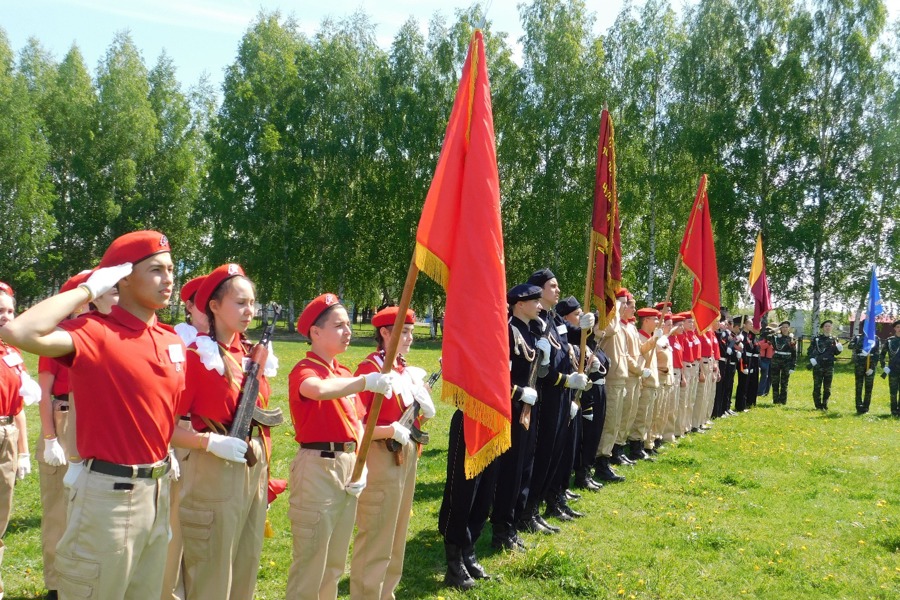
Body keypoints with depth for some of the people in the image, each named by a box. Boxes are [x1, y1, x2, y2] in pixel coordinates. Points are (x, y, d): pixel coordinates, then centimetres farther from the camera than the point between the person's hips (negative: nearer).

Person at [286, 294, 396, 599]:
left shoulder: (346, 375, 13)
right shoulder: (304, 370, -12)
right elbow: (320, 390, -37)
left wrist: (361, 466, 3)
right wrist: (366, 381, -37)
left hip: (349, 466, 8)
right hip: (318, 467, -8)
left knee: (336, 562, 17)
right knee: (311, 562, -1)